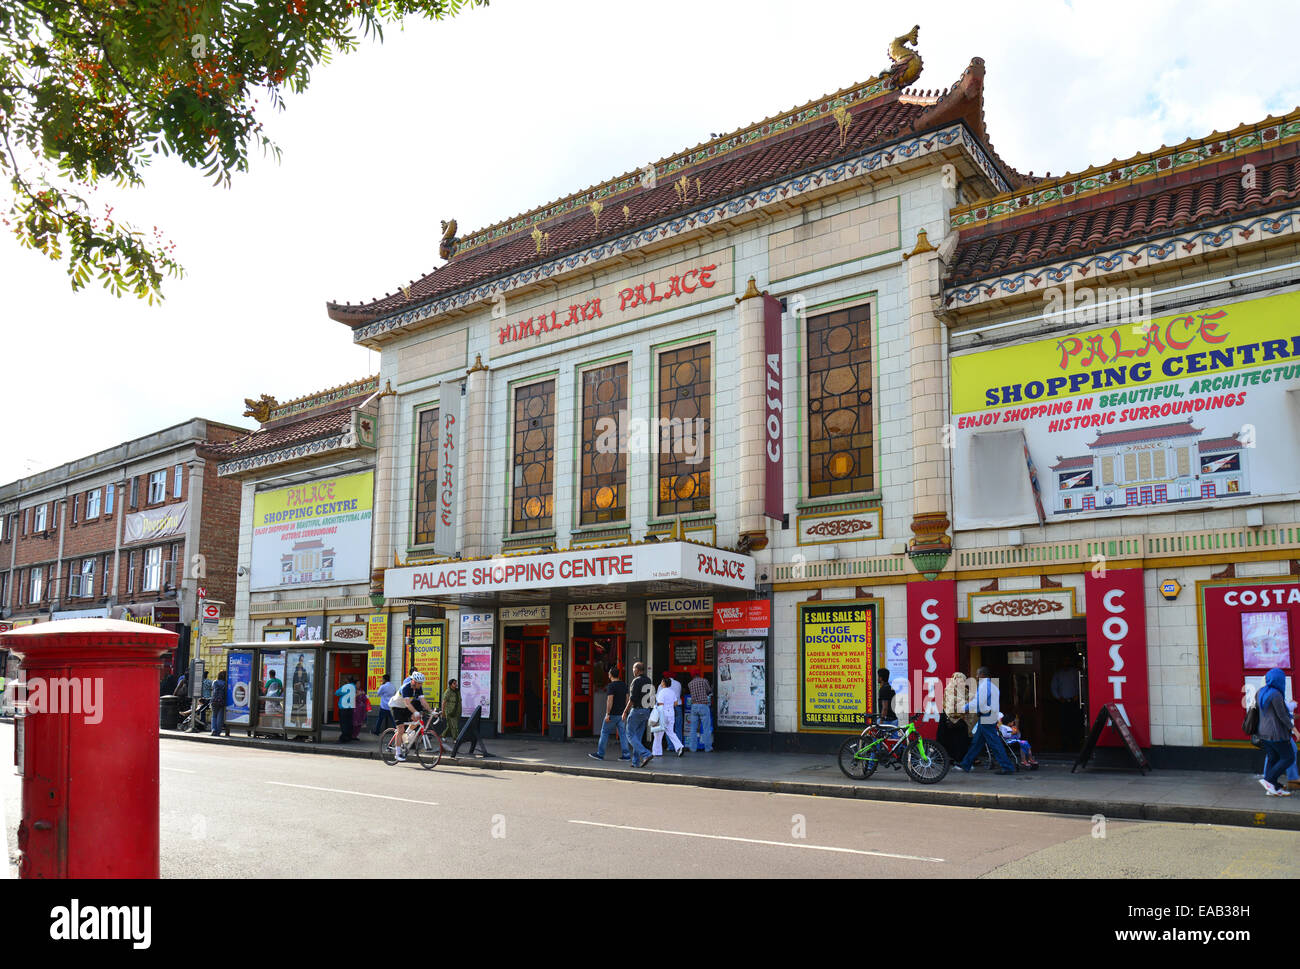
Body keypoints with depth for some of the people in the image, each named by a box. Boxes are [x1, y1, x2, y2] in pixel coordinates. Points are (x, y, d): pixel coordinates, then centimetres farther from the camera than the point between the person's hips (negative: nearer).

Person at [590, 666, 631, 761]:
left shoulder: (611, 686, -14)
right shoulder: (624, 685, 9)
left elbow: (610, 700, -20)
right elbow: (626, 699, 12)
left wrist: (607, 714, -18)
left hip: (612, 714, -7)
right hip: (621, 713, 7)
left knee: (604, 732, 5)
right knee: (622, 733, 5)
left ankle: (600, 754, 11)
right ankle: (626, 755, 0)